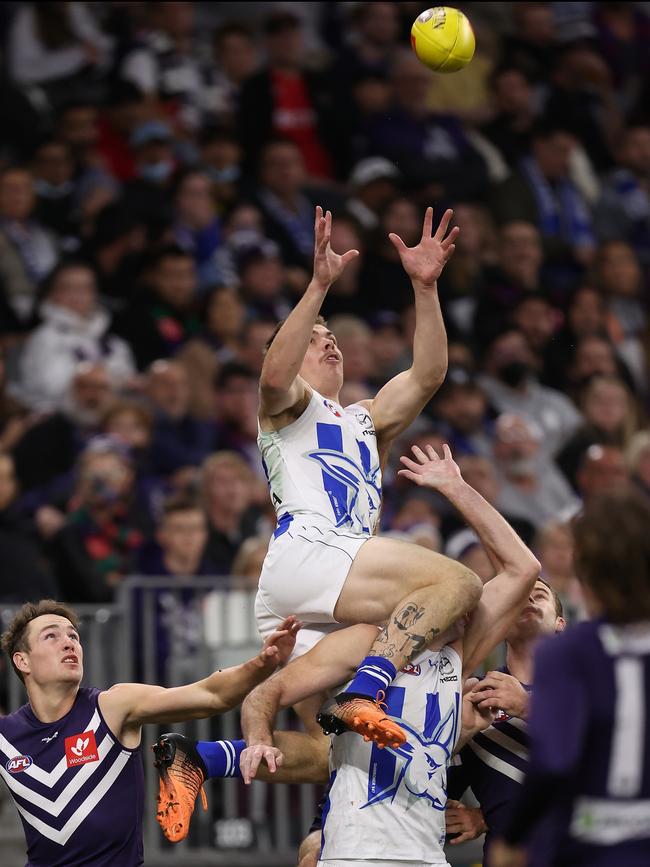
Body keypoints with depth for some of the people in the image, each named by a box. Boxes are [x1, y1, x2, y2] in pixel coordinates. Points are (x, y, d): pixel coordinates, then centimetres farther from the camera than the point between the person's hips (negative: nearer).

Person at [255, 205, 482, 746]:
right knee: (457, 583, -25)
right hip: (306, 554, -8)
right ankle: (363, 695, -40)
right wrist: (320, 284, -16)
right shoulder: (289, 407, 17)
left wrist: (426, 287, 11)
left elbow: (427, 377, 22)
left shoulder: (366, 422, 38)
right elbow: (275, 375, -9)